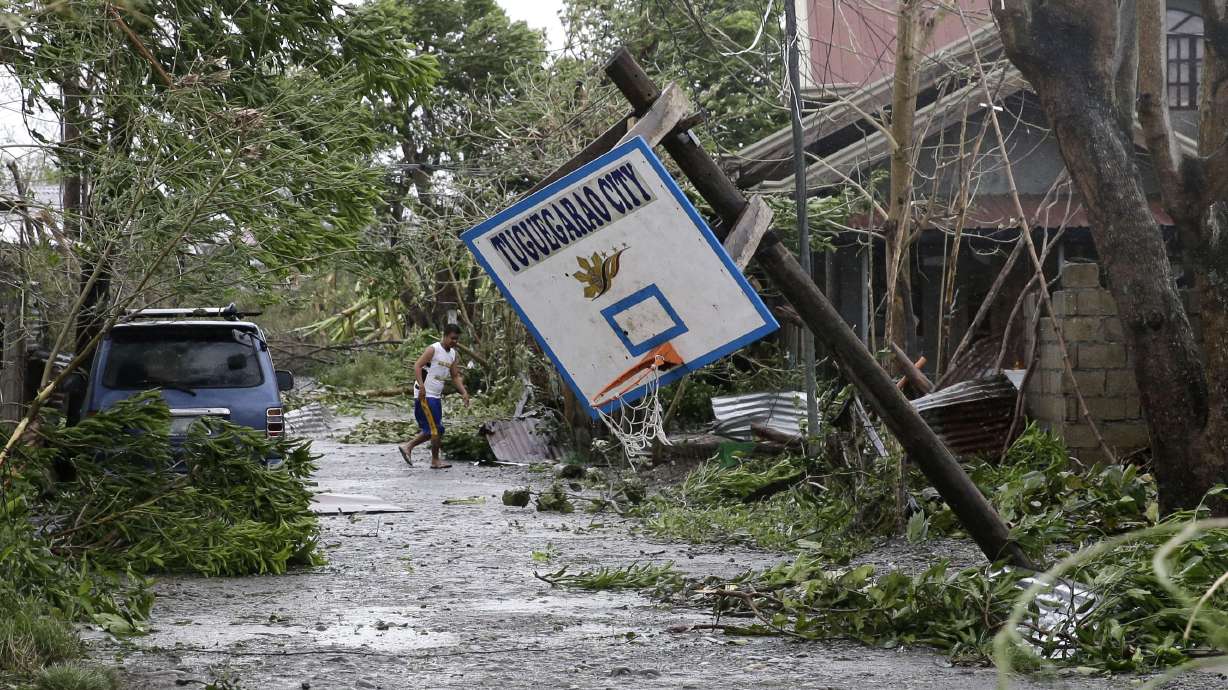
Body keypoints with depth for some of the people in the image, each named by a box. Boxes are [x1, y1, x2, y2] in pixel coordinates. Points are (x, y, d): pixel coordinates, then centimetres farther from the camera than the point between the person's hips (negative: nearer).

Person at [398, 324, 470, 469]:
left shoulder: (453, 354, 12)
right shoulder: (433, 350, -13)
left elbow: (455, 376, 17)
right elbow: (417, 366, -19)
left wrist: (464, 392, 3)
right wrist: (421, 385, -31)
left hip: (436, 396, 9)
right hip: (424, 395, -9)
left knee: (431, 431, 12)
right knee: (437, 429, -9)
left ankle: (407, 447, 24)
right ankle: (435, 461, 0)